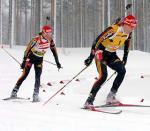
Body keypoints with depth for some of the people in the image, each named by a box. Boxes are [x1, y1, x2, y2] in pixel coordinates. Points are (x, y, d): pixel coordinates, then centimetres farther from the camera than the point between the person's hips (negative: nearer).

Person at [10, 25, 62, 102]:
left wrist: (57, 62, 3)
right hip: (31, 57, -4)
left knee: (38, 77, -4)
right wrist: (24, 61, -22)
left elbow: (54, 50, 2)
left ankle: (36, 95, 0)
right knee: (25, 75, -9)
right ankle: (14, 92, -2)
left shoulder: (50, 40, -11)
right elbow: (27, 50, -21)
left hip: (39, 59, 4)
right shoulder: (36, 39, -26)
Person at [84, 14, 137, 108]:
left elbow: (127, 44, 18)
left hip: (111, 55, 7)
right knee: (103, 76, -22)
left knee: (122, 71, -12)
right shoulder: (113, 29, -27)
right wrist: (91, 56, -27)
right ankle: (89, 101, -15)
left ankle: (111, 97, -2)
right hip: (101, 53, -7)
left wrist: (125, 58, 19)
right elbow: (98, 40, -26)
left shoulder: (128, 33, -3)